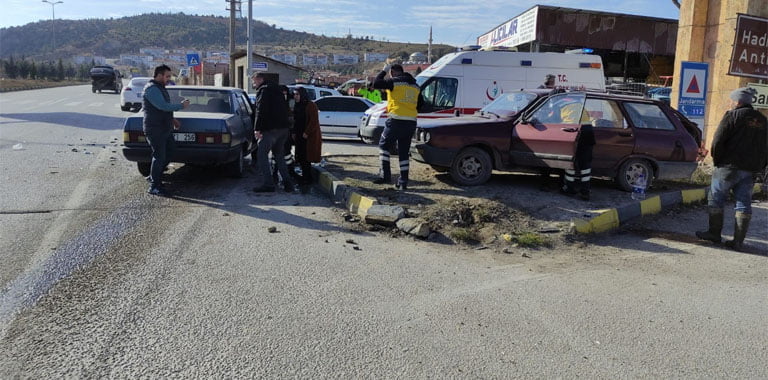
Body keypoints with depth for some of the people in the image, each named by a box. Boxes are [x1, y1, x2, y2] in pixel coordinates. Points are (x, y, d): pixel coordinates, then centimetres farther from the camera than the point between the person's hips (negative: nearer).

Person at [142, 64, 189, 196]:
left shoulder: (160, 88, 18)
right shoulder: (151, 89, -16)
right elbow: (163, 106, -27)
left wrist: (172, 119, 19)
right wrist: (181, 106, -18)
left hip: (165, 129, 10)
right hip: (155, 130, -10)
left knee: (170, 152, 15)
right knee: (159, 156, -7)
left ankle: (153, 177, 28)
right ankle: (154, 187, 1)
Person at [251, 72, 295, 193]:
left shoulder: (263, 90, -5)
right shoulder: (276, 90, 22)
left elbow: (260, 110, -16)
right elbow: (285, 109, 24)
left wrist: (257, 128, -19)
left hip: (271, 129, -9)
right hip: (284, 128, 9)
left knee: (262, 155, -2)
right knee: (279, 155, 18)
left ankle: (268, 184, -8)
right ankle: (287, 182, 10)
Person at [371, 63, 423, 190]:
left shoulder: (394, 82, -7)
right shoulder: (415, 86, 16)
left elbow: (376, 84, -7)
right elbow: (419, 105, 21)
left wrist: (384, 71, 6)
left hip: (396, 120, -6)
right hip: (411, 122, 6)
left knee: (383, 145, 12)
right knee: (404, 152, 11)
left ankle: (386, 175, 3)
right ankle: (403, 182, 10)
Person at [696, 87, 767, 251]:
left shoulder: (733, 115, -7)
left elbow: (718, 140, -12)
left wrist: (717, 160, 0)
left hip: (729, 167, -6)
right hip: (751, 170, 6)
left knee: (716, 200, 7)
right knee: (744, 204, 7)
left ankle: (715, 233, 12)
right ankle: (738, 241, 6)